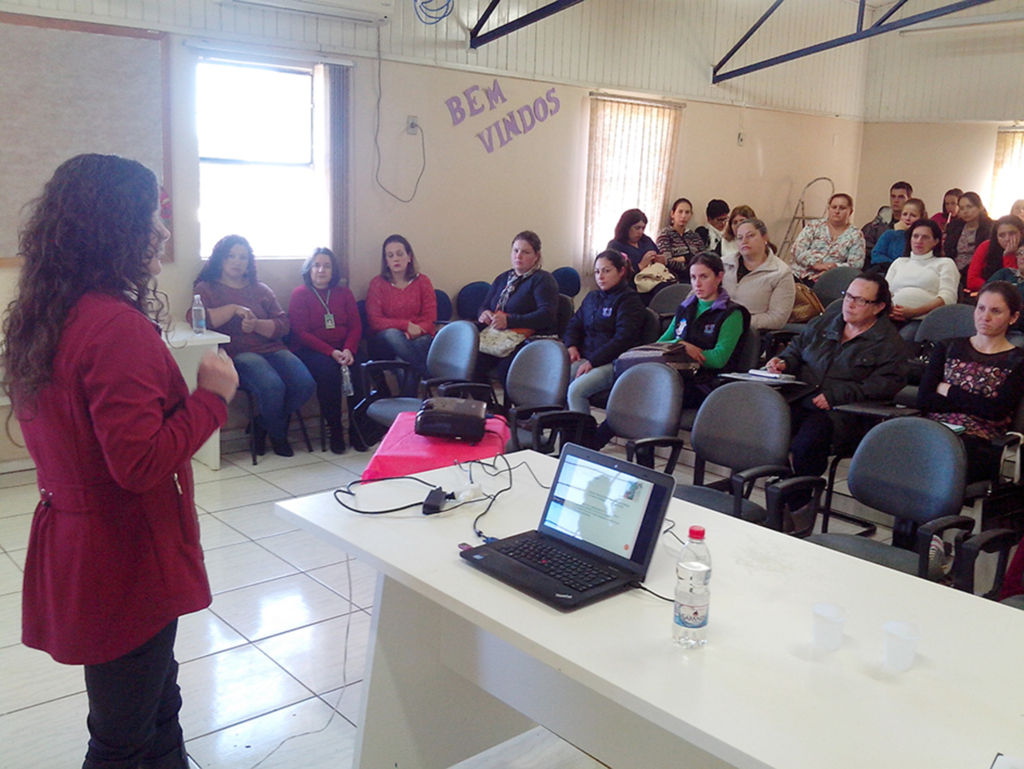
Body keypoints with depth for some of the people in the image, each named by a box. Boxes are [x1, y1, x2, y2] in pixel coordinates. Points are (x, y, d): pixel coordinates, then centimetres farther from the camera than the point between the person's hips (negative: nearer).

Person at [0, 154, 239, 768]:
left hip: (70, 546, 9)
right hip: (124, 558, -9)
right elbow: (141, 463, -27)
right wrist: (212, 396, -16)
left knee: (157, 708, 24)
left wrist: (182, 388, 11)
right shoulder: (116, 326, -24)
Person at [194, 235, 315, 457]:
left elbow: (283, 324, 11)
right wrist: (234, 309, -11)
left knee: (305, 384, -22)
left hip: (271, 348, 5)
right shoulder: (206, 288, 11)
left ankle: (263, 426, 5)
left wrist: (256, 325, -8)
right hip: (237, 353, -5)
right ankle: (278, 435, 1)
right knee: (272, 386, -33)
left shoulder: (260, 289, 23)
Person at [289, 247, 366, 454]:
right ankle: (334, 431, -22)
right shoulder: (300, 294, 2)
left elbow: (356, 326, 6)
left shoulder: (344, 293, 14)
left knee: (355, 369, -28)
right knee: (328, 369, -34)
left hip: (343, 349, 3)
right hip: (310, 351, -3)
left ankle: (357, 429, -18)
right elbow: (301, 333, -7)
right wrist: (331, 352, -19)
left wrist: (349, 349, -15)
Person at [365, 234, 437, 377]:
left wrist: (415, 331, -21)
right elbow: (374, 321, -5)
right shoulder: (377, 283, 6)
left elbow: (430, 319, 1)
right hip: (388, 340, 0)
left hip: (419, 338, 0)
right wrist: (406, 325, -18)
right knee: (392, 334, -35)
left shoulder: (422, 281, 9)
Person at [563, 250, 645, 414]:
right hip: (585, 357, 6)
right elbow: (574, 325, 25)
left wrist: (593, 361, -18)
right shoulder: (592, 298, 22)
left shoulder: (629, 300, 0)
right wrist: (571, 345, 1)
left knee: (576, 389, -32)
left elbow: (623, 339, -11)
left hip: (612, 362, -6)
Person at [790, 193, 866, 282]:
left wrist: (832, 268, -16)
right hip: (799, 275, 2)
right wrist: (816, 264, -14)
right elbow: (797, 249, 2)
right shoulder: (814, 227, 13)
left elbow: (855, 265, 1)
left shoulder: (856, 236, 10)